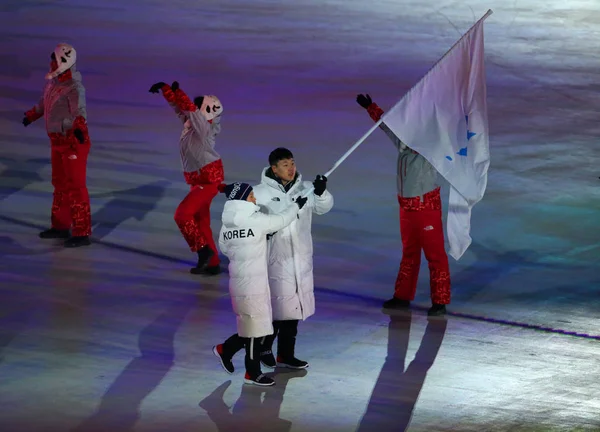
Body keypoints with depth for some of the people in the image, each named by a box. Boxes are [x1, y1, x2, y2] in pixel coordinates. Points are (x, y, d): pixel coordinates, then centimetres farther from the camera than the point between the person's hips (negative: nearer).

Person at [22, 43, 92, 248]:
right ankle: (60, 226, 30)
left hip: (73, 141, -9)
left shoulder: (74, 88, -21)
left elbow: (80, 111, -36)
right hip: (58, 140, 9)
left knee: (75, 186, -6)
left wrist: (79, 127, -56)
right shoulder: (53, 82, 6)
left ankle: (82, 233, -2)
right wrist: (31, 115, 41)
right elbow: (44, 103, 25)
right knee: (60, 184, 18)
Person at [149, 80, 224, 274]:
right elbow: (178, 106, 6)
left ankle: (203, 249, -5)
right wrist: (165, 89, -7)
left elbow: (189, 108, -29)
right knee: (200, 221, 12)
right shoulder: (191, 122, 2)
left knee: (183, 214, -15)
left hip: (209, 179, -10)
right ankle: (212, 263, 19)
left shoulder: (203, 127, -19)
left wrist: (176, 90, -22)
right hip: (198, 179, 10)